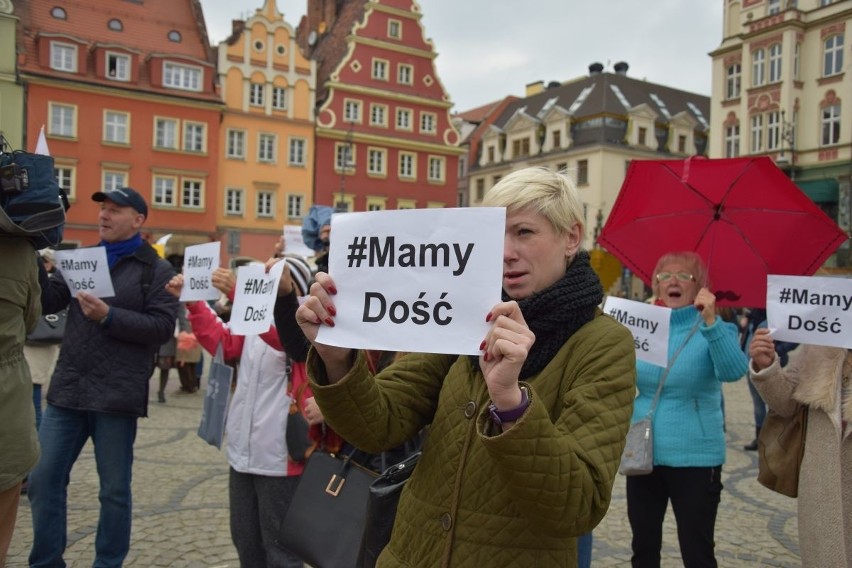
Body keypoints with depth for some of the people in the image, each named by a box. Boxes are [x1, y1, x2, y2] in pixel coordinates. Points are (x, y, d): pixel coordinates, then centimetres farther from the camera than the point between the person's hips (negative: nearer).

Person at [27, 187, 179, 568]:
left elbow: (162, 327, -11)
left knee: (114, 489, 7)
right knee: (43, 479, 9)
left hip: (116, 396, -4)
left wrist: (109, 316, -20)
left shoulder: (157, 271, -2)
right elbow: (46, 303, 5)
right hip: (67, 390, 5)